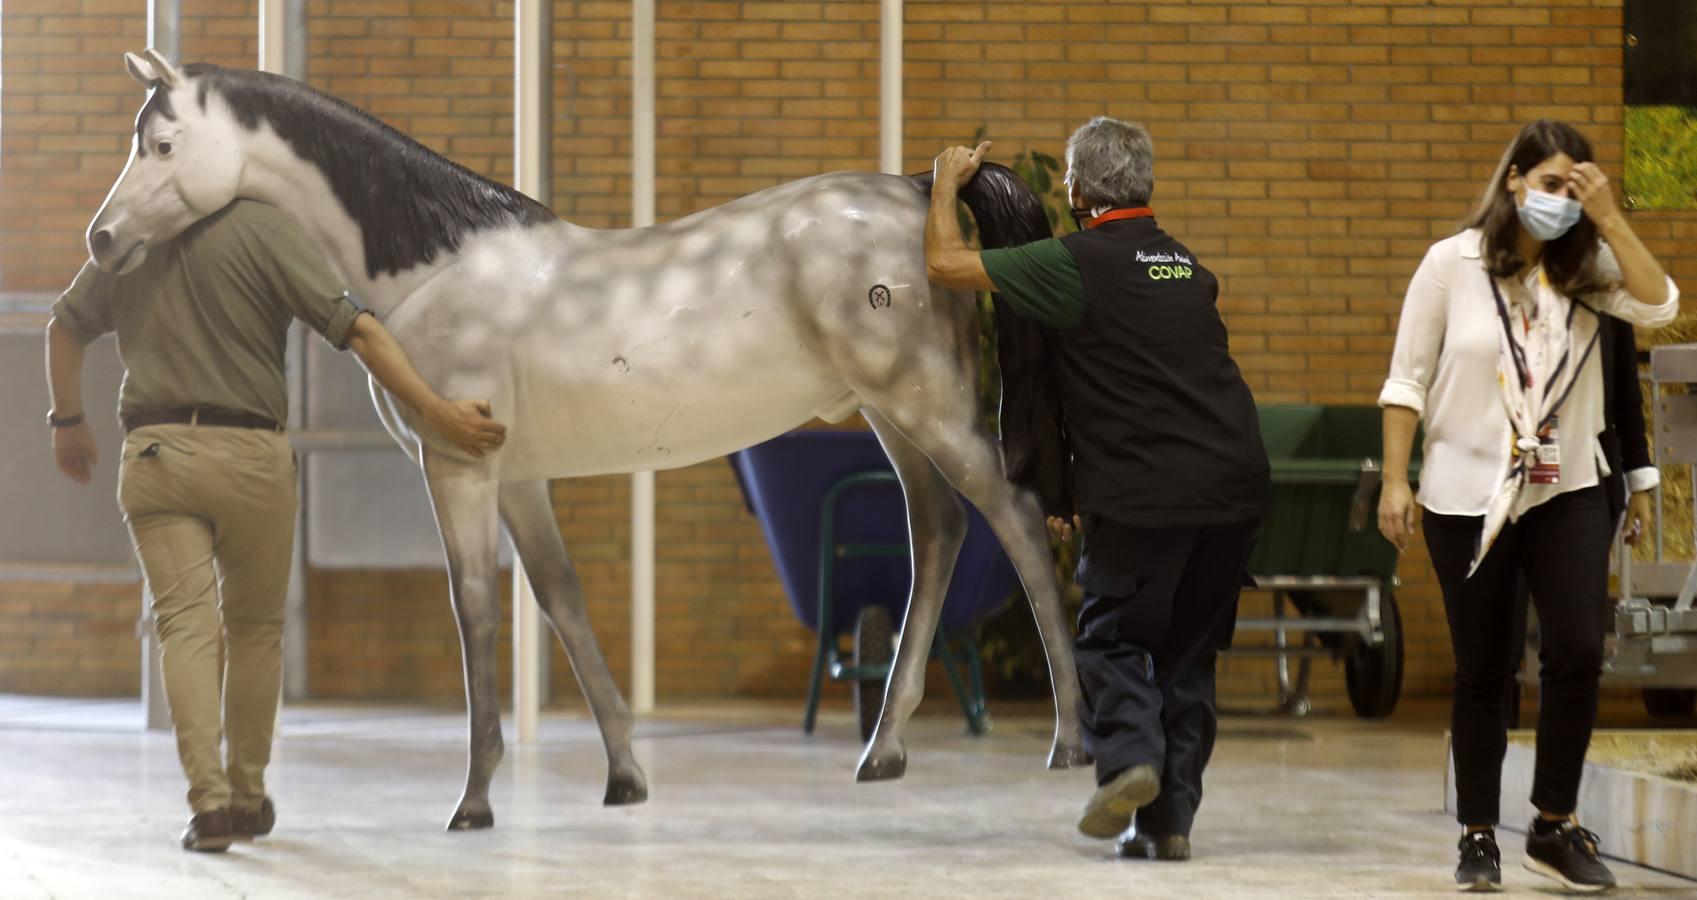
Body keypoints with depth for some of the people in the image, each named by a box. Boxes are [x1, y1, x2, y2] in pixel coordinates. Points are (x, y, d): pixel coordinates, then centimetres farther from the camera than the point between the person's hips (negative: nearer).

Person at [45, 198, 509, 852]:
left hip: (151, 453, 2)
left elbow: (65, 328, 21)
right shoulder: (262, 227, -7)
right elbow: (357, 331, -13)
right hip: (249, 455, -2)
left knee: (185, 626, -3)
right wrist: (438, 413, -11)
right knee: (255, 627, 14)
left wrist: (67, 420, 35)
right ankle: (247, 796, 22)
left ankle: (208, 799, -17)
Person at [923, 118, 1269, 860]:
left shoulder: (1074, 264, -5)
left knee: (1111, 633, 11)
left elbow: (945, 264, -3)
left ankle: (1127, 752, -13)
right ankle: (1170, 817, 9)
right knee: (1189, 649, 13)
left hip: (1143, 494, -6)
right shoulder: (1189, 265, 17)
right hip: (1234, 482, 6)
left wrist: (948, 181, 15)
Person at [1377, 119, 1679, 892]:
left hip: (1567, 493, 1)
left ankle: (1555, 826, 4)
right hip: (1467, 497, -1)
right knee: (1481, 671, 5)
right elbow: (1407, 380, -1)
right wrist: (1394, 481, -6)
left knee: (1577, 652, -12)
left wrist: (1608, 219, -16)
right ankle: (1478, 837, 17)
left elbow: (1660, 306, -15)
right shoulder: (1452, 264, -3)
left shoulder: (1585, 268, 3)